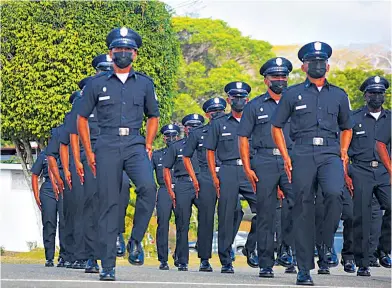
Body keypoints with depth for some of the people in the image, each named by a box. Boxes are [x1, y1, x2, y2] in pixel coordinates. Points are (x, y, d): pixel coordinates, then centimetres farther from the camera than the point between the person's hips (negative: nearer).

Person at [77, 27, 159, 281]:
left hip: (135, 145, 1)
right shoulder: (97, 83, 9)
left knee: (148, 187, -27)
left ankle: (136, 240, -9)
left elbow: (153, 116, 24)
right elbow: (82, 118, 14)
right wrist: (89, 152, 8)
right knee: (109, 203, -3)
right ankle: (108, 265, 2)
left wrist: (148, 146, 11)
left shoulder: (145, 84, 13)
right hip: (107, 148, -1)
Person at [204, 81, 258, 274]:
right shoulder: (219, 123, 13)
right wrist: (214, 177, 1)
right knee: (226, 216, -1)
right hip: (228, 172, -1)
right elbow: (210, 151, 12)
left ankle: (252, 247, -1)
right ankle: (226, 261, 4)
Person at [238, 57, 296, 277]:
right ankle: (266, 263, 6)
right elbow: (243, 138, 9)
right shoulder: (255, 106, 11)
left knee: (297, 200, -22)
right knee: (266, 212, 0)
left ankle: (286, 249, -7)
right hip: (264, 162, -1)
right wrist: (248, 168, -1)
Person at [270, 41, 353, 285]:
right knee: (303, 210, -1)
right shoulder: (292, 94, 10)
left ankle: (328, 245, -9)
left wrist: (343, 151, 10)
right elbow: (277, 126, 14)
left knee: (335, 193, -28)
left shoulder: (339, 95, 15)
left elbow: (347, 128, 26)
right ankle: (304, 269, 5)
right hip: (302, 155, -1)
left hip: (330, 154, 1)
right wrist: (286, 156, 4)